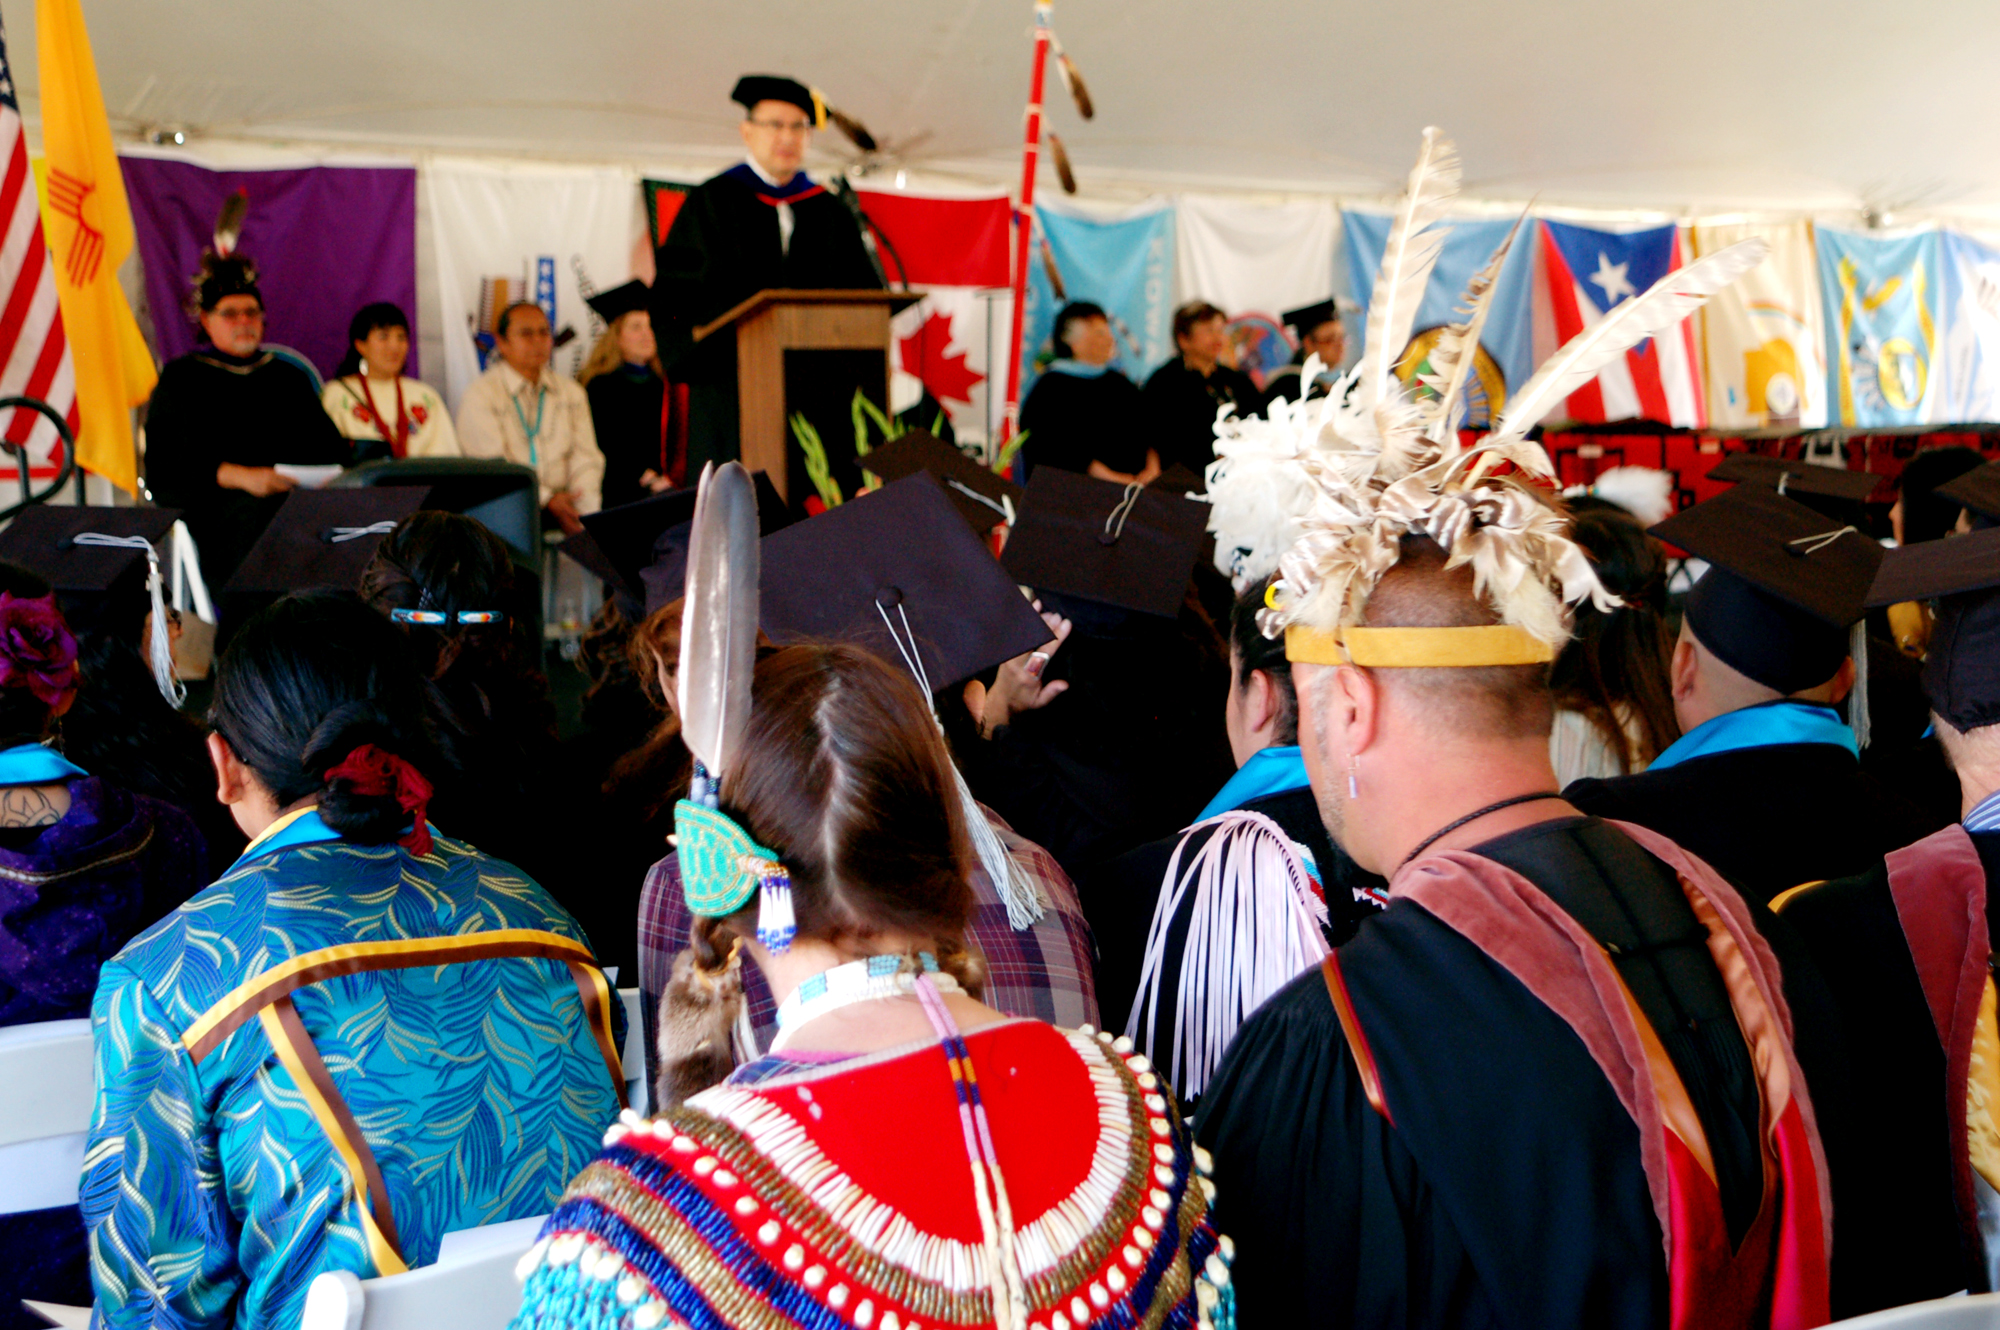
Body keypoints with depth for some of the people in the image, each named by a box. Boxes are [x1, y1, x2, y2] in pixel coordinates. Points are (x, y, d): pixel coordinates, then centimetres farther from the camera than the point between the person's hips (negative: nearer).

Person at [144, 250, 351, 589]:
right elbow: (165, 462, 0)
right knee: (256, 511, -37)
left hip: (299, 496, 3)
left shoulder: (287, 377, 27)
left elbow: (330, 445, 18)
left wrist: (329, 472, -9)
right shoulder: (181, 379, 15)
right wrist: (240, 476, -17)